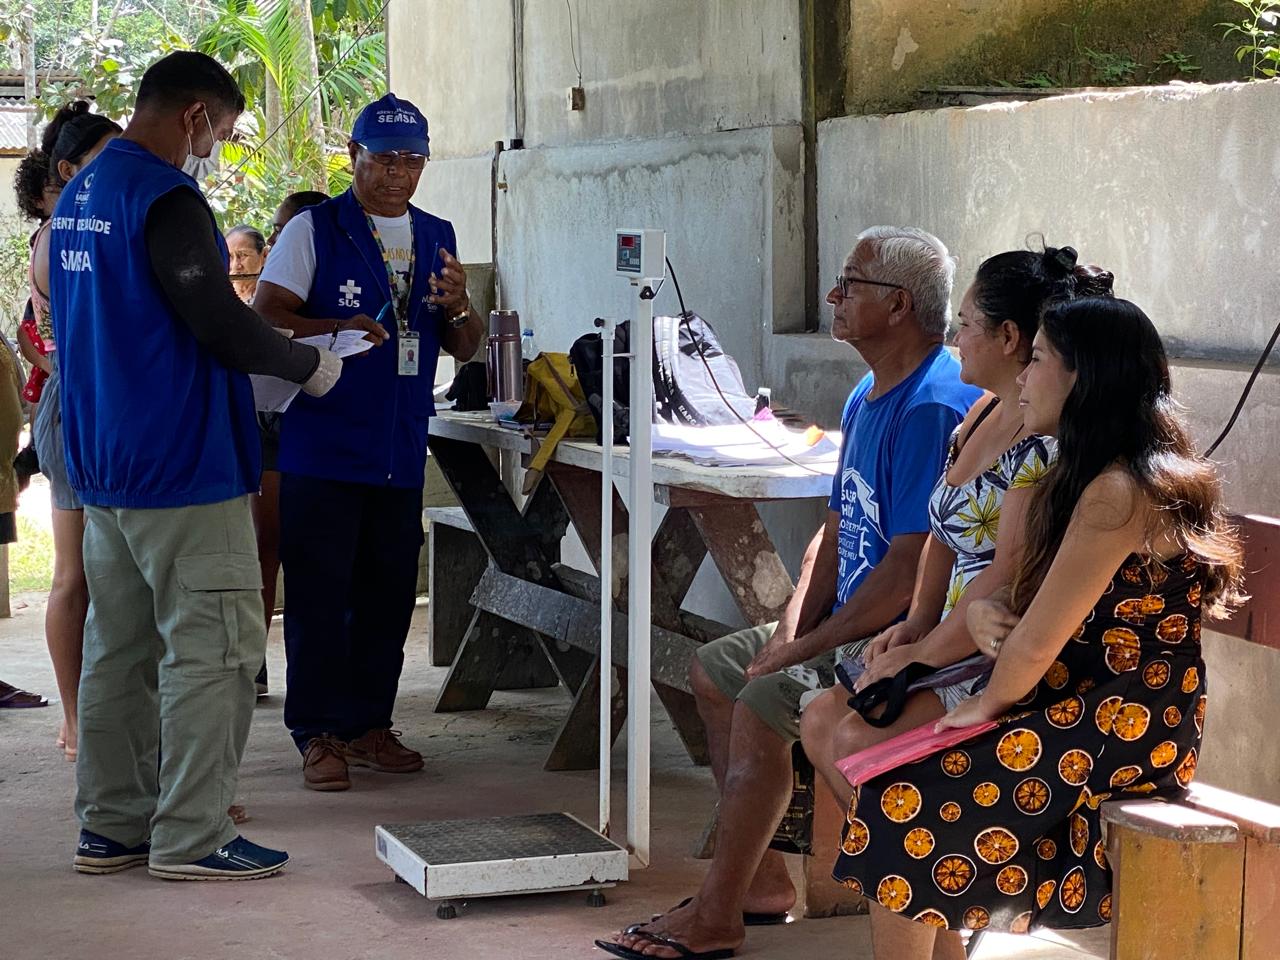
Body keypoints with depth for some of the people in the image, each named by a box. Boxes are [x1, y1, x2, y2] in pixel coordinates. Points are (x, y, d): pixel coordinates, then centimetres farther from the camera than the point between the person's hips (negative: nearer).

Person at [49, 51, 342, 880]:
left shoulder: (79, 197, 14)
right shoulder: (166, 199, -16)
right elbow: (221, 323, -19)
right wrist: (310, 365, -2)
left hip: (103, 464, 9)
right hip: (183, 467, -9)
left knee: (120, 649, 12)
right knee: (211, 649, -4)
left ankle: (111, 825, 17)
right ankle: (191, 836, -2)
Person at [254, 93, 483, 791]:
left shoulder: (436, 237, 15)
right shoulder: (314, 229, -1)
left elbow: (465, 349, 16)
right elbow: (265, 318, -9)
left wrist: (459, 308, -6)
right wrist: (338, 331, -25)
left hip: (402, 452, 5)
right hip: (324, 446, -5)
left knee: (387, 595, 9)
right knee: (319, 593, -5)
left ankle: (368, 725, 19)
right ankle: (318, 734, 1)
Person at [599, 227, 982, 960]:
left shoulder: (934, 408, -23)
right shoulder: (869, 398, 12)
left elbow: (910, 568, -27)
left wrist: (807, 649, -20)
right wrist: (791, 632, 0)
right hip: (850, 625, 11)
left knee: (764, 700, -27)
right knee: (714, 668, 15)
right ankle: (761, 878, 16)